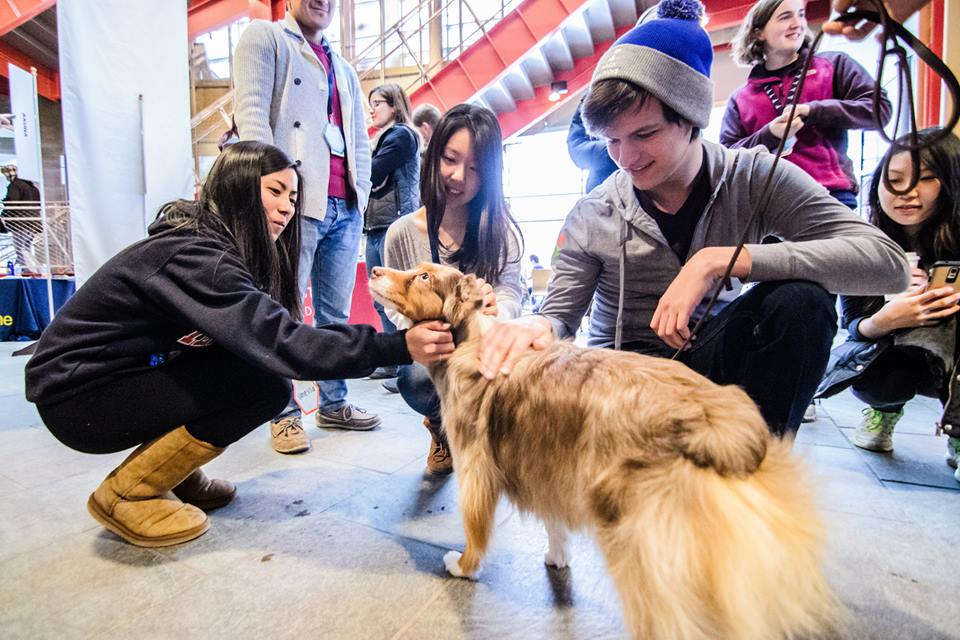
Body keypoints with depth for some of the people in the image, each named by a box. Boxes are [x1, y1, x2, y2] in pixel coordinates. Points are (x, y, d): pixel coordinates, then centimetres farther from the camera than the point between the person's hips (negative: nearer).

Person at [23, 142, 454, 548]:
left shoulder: (219, 244, 3)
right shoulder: (193, 256, -27)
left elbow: (270, 329, -2)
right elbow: (278, 343, -37)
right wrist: (397, 347, -42)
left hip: (127, 375, 9)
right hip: (77, 398, -9)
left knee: (259, 360, -3)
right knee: (264, 384, -22)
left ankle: (173, 468, 11)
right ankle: (125, 494, -7)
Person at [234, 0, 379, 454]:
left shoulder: (344, 70, 28)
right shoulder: (263, 37, 10)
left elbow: (361, 140, 24)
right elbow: (251, 112, -4)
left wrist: (360, 193, 8)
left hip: (345, 207, 6)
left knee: (336, 314, 7)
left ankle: (334, 405, 17)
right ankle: (285, 414, 5)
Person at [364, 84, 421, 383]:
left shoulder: (402, 135, 0)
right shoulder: (384, 139, 27)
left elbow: (370, 175, -10)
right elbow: (370, 178, 19)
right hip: (375, 226, 9)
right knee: (381, 299, 7)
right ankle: (393, 361, 12)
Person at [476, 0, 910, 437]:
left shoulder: (753, 179, -10)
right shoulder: (591, 218, -8)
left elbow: (888, 262, -21)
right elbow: (560, 316, -7)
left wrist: (718, 261, -31)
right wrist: (538, 328, -33)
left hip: (712, 364, 1)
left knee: (801, 299, -27)